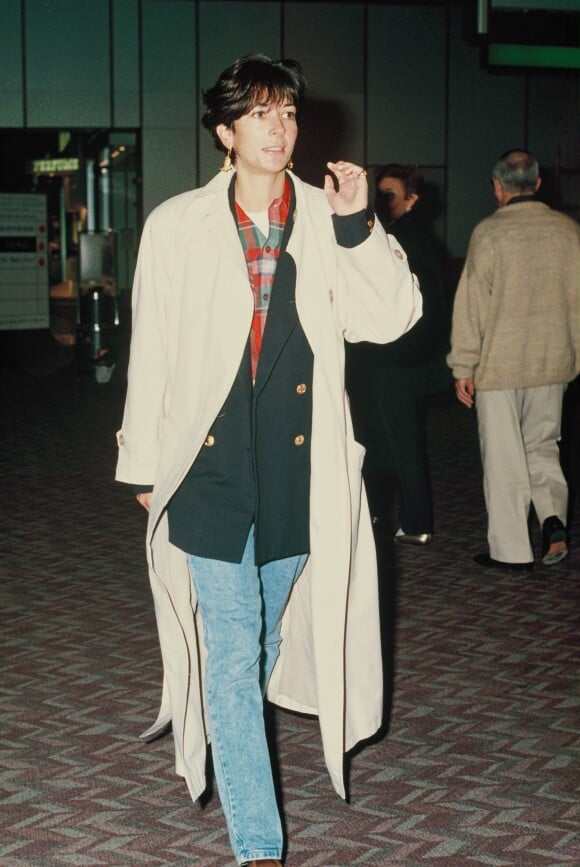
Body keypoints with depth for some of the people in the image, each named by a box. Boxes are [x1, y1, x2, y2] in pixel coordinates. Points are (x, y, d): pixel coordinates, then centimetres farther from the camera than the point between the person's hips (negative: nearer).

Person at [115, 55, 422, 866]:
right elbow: (151, 350, 3)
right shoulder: (176, 225, -2)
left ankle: (219, 727, 49)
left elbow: (390, 318, -8)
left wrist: (358, 226, -19)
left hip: (298, 468, 2)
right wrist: (144, 463, 6)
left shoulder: (327, 223, 0)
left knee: (266, 632, 19)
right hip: (212, 465, -2)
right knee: (232, 651, -2)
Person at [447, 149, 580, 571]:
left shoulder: (490, 233, -10)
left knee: (504, 458, 5)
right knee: (543, 446, 19)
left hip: (500, 364, -4)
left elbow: (472, 303, -10)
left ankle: (511, 549, 10)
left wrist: (464, 367, -3)